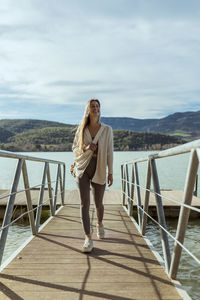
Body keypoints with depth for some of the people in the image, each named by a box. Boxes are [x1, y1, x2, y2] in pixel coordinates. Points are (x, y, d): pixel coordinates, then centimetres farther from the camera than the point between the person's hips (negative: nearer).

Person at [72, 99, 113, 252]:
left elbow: (110, 152, 0)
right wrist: (85, 148, -11)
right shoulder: (81, 129, 3)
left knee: (98, 203, 12)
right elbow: (74, 148, 11)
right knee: (85, 203, -6)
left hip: (99, 170, 0)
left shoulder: (107, 129, 0)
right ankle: (88, 238, 0)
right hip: (83, 169, 1)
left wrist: (110, 173, -3)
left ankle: (100, 224, 44)